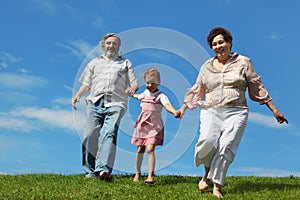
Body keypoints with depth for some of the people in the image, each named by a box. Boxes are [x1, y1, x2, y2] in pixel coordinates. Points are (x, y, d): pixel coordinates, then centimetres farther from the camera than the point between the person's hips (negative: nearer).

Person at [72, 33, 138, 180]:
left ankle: (103, 169, -34)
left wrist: (132, 89, -10)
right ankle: (90, 171, -1)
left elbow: (135, 83, 14)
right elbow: (86, 84, 23)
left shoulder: (125, 63, 25)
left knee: (109, 134, -22)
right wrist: (78, 95, 3)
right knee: (89, 135, -10)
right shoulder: (95, 63, 29)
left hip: (115, 103, -2)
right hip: (95, 102, 2)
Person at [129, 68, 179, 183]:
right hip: (142, 124, 6)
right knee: (140, 149, 10)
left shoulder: (160, 96, -9)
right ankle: (138, 174, 25)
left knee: (150, 149, -17)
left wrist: (175, 112, -50)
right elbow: (139, 97, 36)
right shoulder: (145, 93, 11)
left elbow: (167, 105, -29)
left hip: (155, 125, -6)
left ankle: (151, 176, -15)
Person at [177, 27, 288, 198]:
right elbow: (197, 91, 25)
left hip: (236, 112, -1)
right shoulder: (207, 66, 16)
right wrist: (183, 108, 25)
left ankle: (217, 187, -6)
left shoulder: (243, 62, 9)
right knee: (207, 141, -22)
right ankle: (207, 173, 5)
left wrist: (274, 110, 9)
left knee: (226, 147, -17)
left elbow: (257, 88, 11)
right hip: (211, 111, 2)